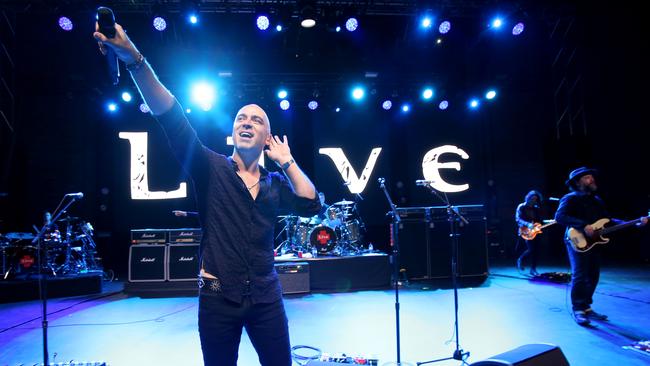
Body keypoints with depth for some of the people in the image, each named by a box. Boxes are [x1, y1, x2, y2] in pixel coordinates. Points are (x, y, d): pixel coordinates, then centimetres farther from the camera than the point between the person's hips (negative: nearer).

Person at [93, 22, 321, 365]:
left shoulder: (275, 183, 8)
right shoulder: (211, 169, -2)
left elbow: (311, 206, -6)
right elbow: (172, 119, -15)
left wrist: (287, 161, -1)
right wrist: (135, 61, -26)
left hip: (266, 297, 3)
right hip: (218, 297, -2)